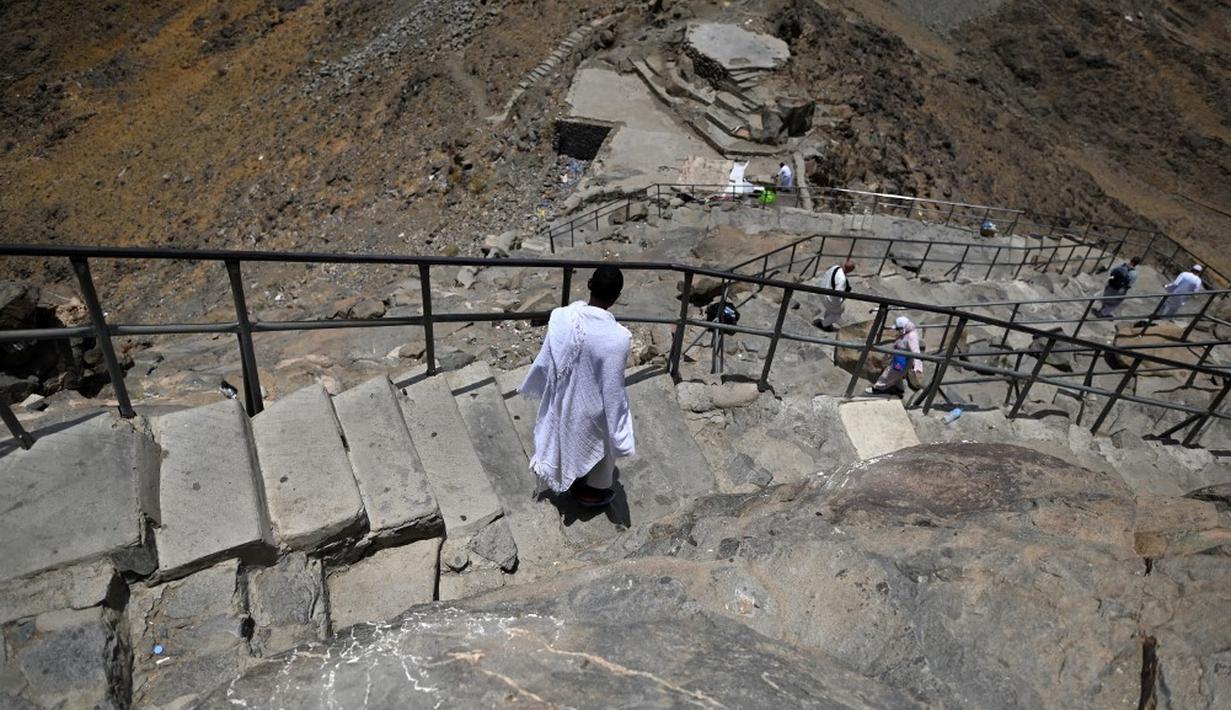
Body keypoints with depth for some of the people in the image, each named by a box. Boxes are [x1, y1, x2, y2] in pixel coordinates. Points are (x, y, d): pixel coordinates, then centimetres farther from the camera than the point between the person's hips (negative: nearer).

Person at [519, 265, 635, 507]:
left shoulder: (561, 317, -23)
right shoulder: (617, 338, -34)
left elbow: (545, 360, -8)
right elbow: (613, 388, -25)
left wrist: (534, 386, 13)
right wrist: (622, 433, -10)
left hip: (564, 400, 4)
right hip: (593, 408, -4)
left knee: (568, 438, 33)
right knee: (600, 445, 27)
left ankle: (570, 481, 59)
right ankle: (591, 491, 52)